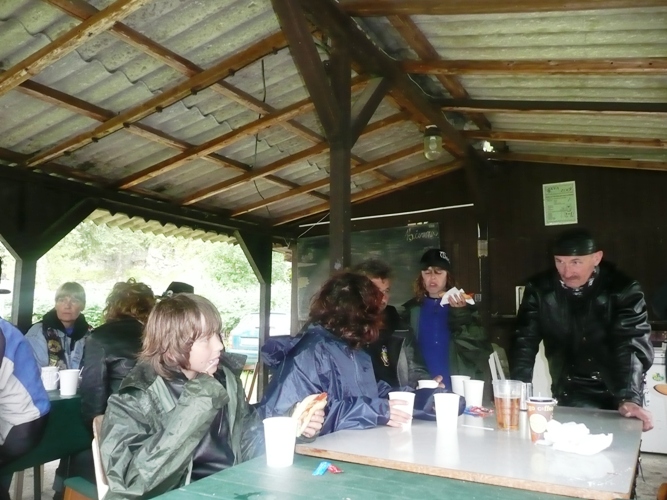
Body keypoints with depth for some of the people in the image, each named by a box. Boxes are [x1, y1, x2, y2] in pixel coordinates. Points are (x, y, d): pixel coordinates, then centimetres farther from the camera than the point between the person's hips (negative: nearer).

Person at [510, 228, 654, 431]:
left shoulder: (623, 290, -14)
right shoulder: (540, 289, -10)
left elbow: (632, 345, -21)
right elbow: (525, 342, -11)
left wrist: (629, 398, -35)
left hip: (615, 396, 0)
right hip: (570, 396, 1)